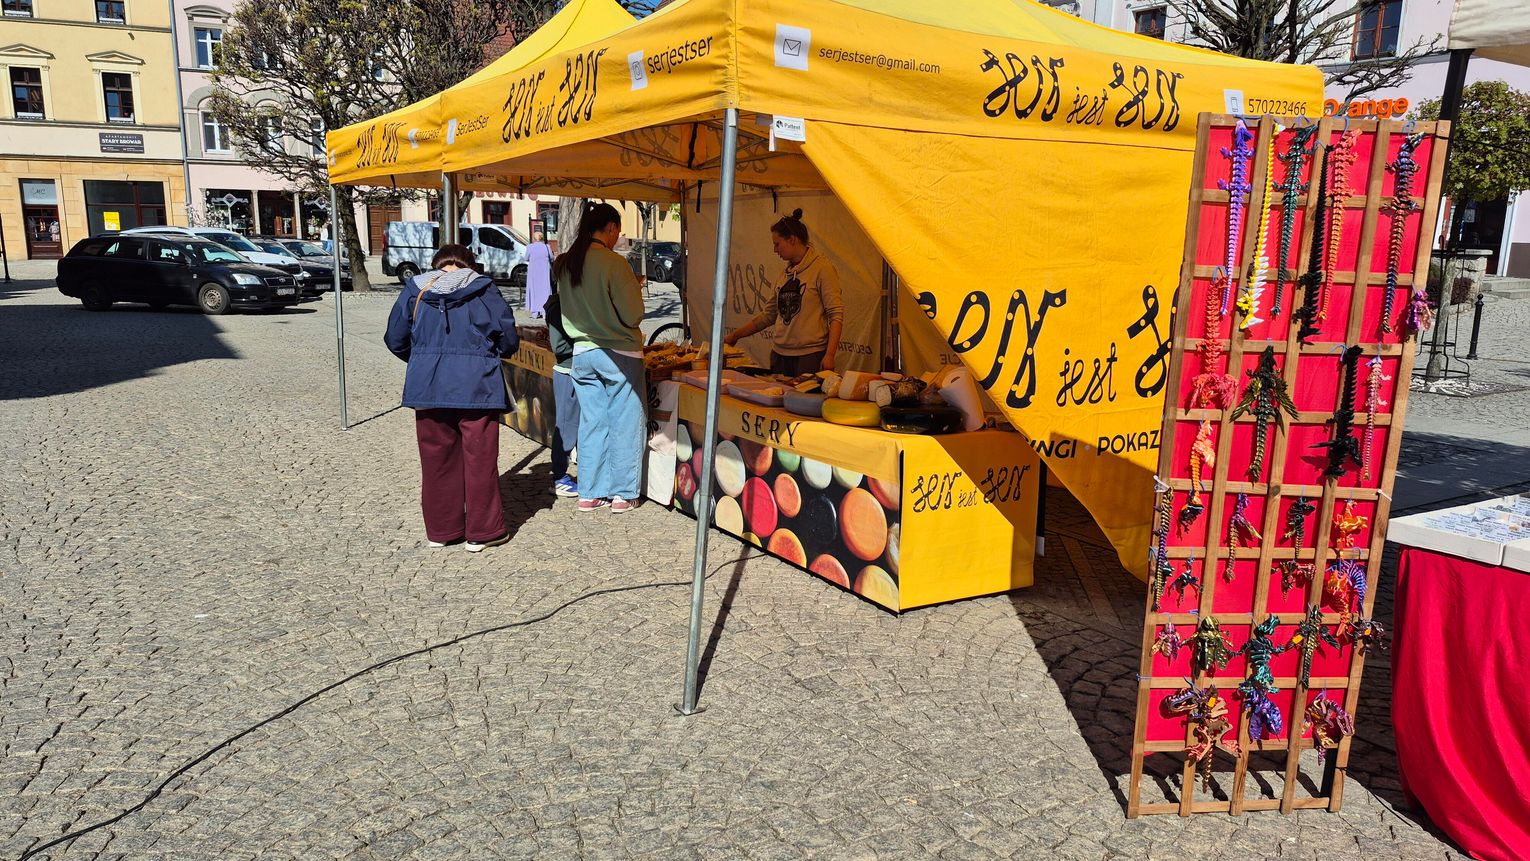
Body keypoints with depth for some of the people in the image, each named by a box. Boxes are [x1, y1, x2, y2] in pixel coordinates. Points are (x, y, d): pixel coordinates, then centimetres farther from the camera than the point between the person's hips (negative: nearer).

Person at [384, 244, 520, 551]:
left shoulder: (415, 291, 7)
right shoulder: (483, 289, 0)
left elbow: (395, 339, 9)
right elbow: (508, 338, -2)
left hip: (428, 387, 3)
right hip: (476, 387, -3)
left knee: (437, 458, 12)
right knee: (480, 459, 5)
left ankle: (440, 529, 22)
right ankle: (483, 531, 11)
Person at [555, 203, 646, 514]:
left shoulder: (564, 264, 3)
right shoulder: (614, 263, -16)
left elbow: (564, 314, 13)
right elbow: (632, 315, -14)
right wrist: (635, 288, 2)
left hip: (582, 353, 6)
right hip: (620, 355, -6)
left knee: (591, 423, 12)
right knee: (624, 424, 5)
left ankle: (590, 494, 18)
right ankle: (622, 494, 11)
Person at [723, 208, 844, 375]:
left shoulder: (822, 269, -5)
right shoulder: (786, 273, 15)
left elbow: (836, 314, -10)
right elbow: (768, 314, 20)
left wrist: (829, 355, -18)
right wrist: (735, 335, 18)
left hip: (809, 355, -6)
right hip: (779, 354, 6)